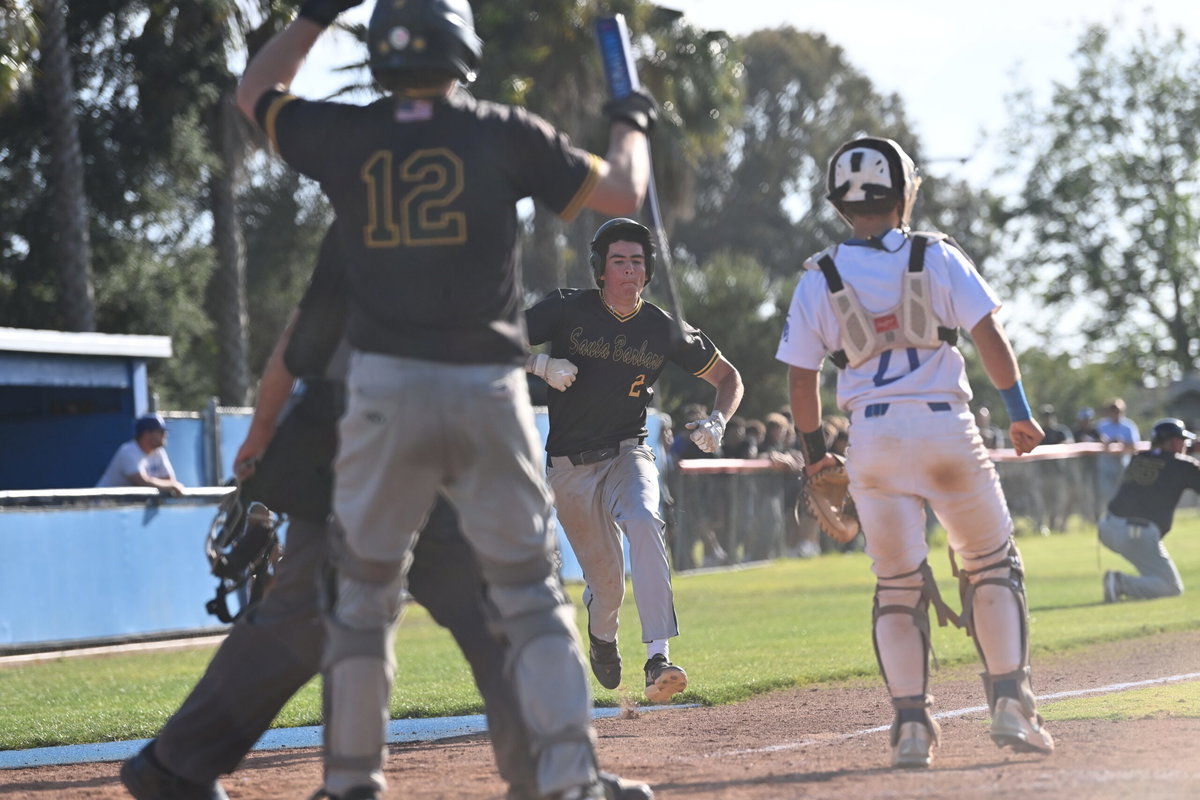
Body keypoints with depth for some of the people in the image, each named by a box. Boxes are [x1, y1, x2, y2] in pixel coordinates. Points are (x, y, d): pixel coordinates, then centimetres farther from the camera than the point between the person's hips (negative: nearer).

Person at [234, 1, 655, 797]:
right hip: (488, 391, -1)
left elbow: (255, 95, 23)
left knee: (365, 588, 12)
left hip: (385, 388, 1)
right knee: (531, 594, 4)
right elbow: (622, 192, 8)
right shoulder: (506, 135, 0)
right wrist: (632, 124, 27)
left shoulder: (346, 135, 4)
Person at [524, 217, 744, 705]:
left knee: (643, 523, -32)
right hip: (569, 465, 0)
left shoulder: (663, 330, -2)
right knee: (606, 579, 3)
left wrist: (716, 422, -11)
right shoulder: (568, 309, -6)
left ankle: (658, 659, -39)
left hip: (627, 454, 0)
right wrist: (542, 364, -25)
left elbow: (728, 378, 9)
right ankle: (602, 634, 43)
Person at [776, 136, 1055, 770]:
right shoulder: (937, 257, 1)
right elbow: (989, 337, -6)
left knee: (897, 585, 10)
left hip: (872, 439, 1)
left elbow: (801, 382, 5)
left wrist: (814, 453, 18)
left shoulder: (818, 279, 4)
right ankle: (1009, 705, 4)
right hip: (946, 430, -1)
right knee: (992, 564, 13)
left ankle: (911, 724, 1)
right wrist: (1019, 413, 3)